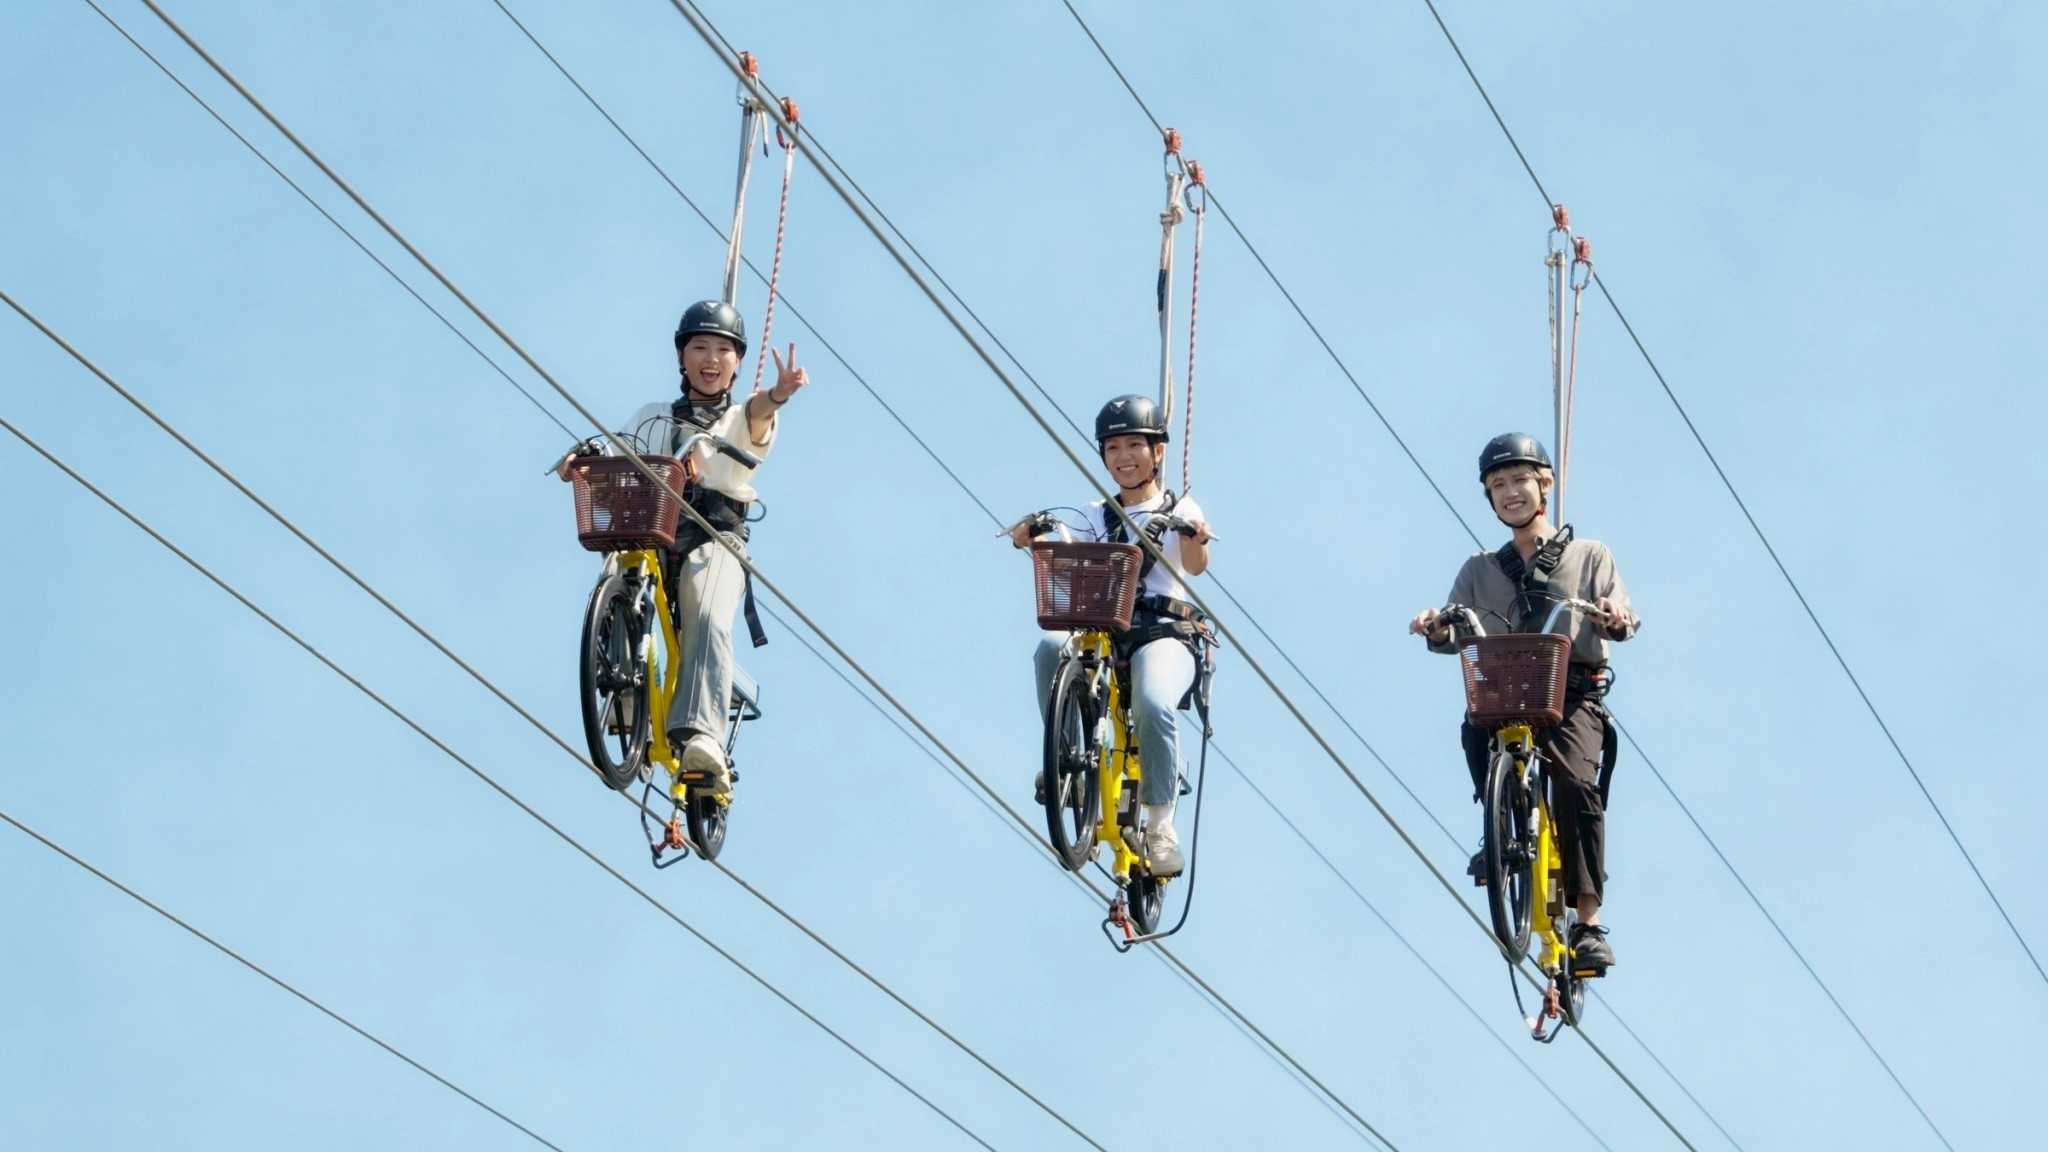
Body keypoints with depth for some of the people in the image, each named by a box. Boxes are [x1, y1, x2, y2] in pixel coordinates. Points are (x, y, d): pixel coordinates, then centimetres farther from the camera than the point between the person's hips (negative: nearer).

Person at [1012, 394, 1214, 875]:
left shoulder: (1180, 510, 10)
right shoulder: (1096, 516, 19)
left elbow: (1195, 565, -11)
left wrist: (1195, 539, -34)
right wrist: (1032, 538, -21)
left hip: (1165, 633, -3)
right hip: (1101, 629, 3)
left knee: (1152, 706, -33)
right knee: (1052, 646, -31)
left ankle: (1160, 823, -21)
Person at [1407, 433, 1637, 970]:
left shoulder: (1589, 556, 14)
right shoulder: (1481, 570, 20)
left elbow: (1622, 618, 1)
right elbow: (1458, 635, 9)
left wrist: (1615, 619, -24)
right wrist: (1438, 630, -15)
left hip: (1573, 693, -2)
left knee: (1576, 784, -27)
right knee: (1476, 726, -33)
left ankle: (1589, 923, -24)